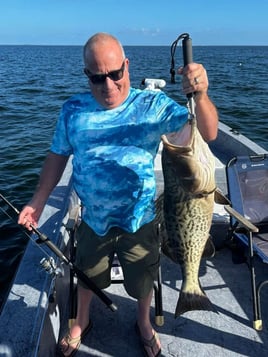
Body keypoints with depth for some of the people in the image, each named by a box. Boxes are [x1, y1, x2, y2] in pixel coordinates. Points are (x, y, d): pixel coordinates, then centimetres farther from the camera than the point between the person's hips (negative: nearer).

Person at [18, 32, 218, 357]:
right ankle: (81, 323, 57)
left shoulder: (153, 105, -17)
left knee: (143, 281, 23)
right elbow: (58, 154, 3)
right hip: (93, 220, 2)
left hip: (139, 220, -1)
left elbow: (208, 133, -24)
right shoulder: (73, 110, -8)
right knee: (87, 276, 26)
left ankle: (143, 323, 55)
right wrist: (38, 200, -1)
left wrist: (200, 96, -44)